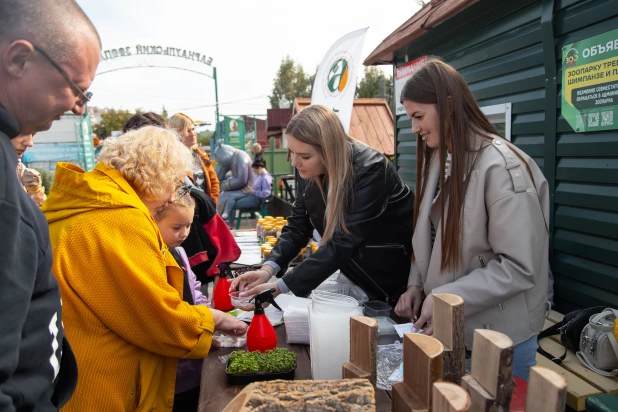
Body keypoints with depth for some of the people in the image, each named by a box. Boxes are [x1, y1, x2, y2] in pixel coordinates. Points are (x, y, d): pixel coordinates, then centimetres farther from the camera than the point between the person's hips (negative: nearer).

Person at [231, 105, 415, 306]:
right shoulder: (309, 172, -11)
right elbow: (297, 227, -5)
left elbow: (343, 243, -37)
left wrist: (281, 286, -39)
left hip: (395, 272, -5)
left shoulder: (370, 170, -32)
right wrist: (268, 269, -23)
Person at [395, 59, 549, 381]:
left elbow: (520, 267, -22)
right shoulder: (438, 160, 4)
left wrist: (446, 297, -21)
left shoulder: (501, 165, -21)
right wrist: (417, 283, -2)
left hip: (500, 333, -7)